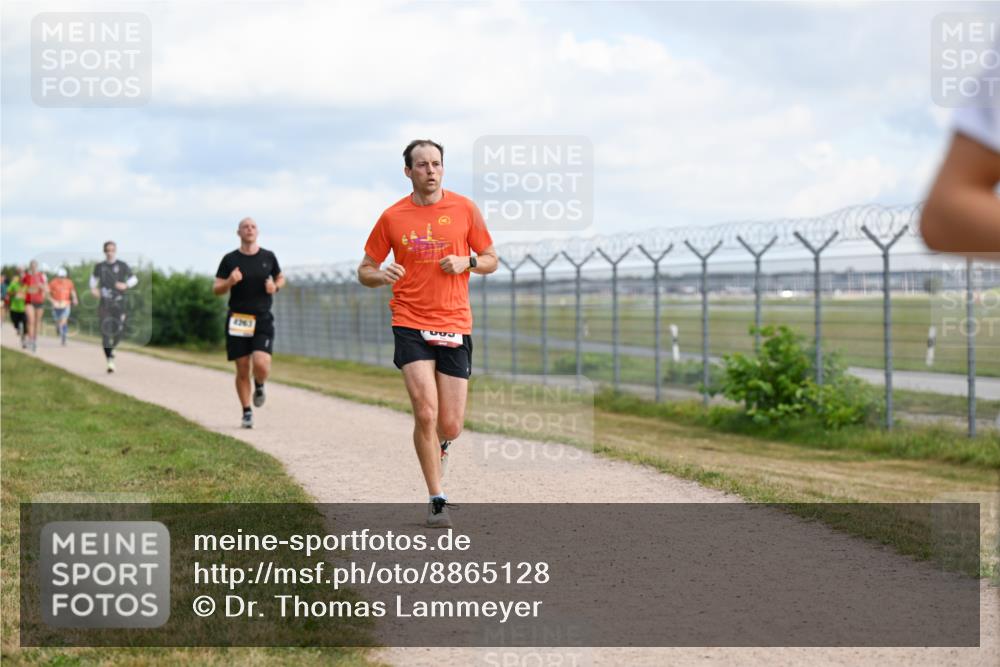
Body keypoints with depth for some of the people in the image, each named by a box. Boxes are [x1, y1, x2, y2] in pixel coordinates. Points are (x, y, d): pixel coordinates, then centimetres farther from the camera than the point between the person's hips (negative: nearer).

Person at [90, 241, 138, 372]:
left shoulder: (123, 266, 0)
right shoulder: (99, 266, 5)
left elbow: (134, 279, 8)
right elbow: (94, 278, 24)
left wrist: (126, 285, -11)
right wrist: (93, 288, 5)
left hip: (119, 303, 0)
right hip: (104, 303, 0)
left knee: (119, 332, 1)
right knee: (105, 332, -11)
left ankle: (111, 349, 33)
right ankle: (110, 361, -9)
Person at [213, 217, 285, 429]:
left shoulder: (268, 257, 6)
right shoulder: (230, 259, 2)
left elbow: (280, 278, 21)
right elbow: (216, 289, 1)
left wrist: (275, 286, -2)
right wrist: (230, 282, -20)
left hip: (263, 319, 0)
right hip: (237, 320, 0)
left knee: (261, 364, -18)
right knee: (242, 369, 2)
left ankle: (259, 386, 17)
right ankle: (247, 412, 16)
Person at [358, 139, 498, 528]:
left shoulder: (465, 209, 4)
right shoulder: (392, 217, 3)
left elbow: (491, 261, 12)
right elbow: (365, 271, 10)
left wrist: (467, 262, -10)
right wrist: (382, 275, -13)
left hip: (455, 326, 1)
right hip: (411, 325, -1)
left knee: (451, 426, 0)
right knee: (425, 412, -15)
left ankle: (439, 448, 38)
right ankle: (437, 501, -3)